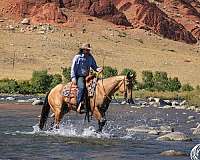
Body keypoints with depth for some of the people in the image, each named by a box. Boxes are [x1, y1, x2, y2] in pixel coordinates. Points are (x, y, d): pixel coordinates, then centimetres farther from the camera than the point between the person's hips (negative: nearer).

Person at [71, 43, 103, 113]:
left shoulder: (90, 58, 12)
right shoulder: (77, 57, -2)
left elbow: (94, 66, 17)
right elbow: (73, 68, -3)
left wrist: (98, 69, -7)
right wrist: (73, 77, -13)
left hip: (87, 77, 6)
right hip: (79, 76, -6)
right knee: (82, 87, -33)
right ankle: (79, 104, -33)